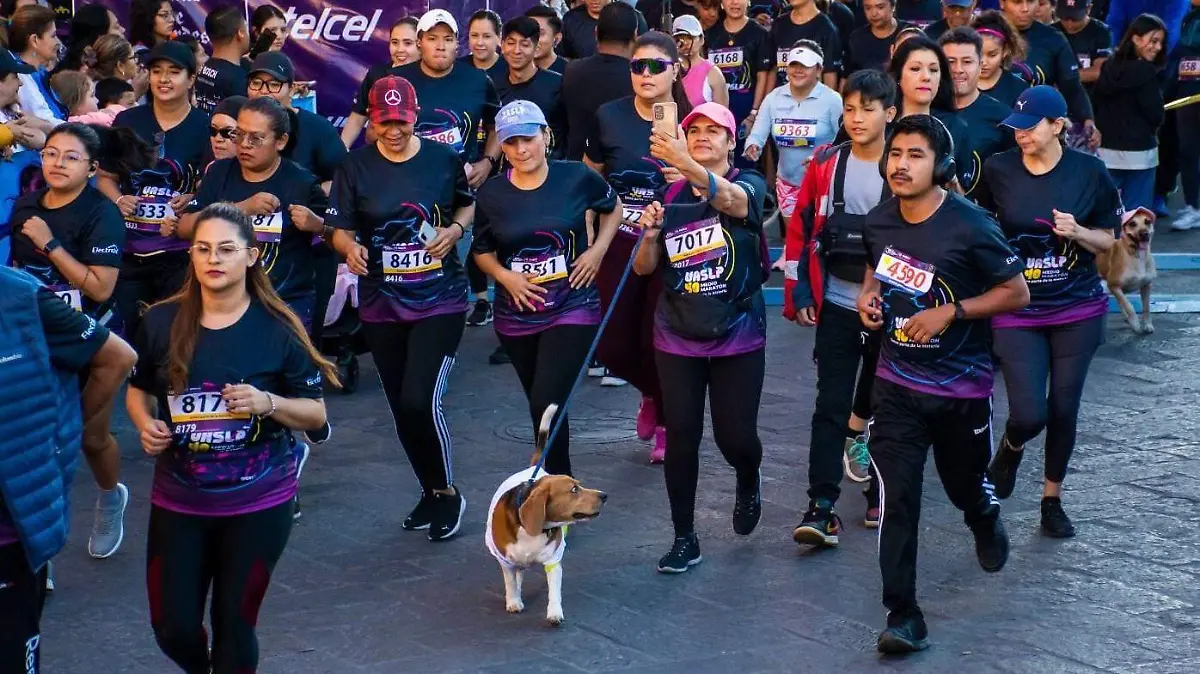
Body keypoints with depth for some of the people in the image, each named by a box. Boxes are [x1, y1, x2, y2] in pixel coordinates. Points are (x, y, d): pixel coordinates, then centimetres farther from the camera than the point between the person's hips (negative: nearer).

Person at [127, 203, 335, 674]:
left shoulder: (277, 330, -8)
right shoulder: (162, 322, -3)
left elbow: (316, 414, -3)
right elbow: (137, 389, 12)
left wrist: (266, 402, -21)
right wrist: (145, 424, -9)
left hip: (258, 505, -2)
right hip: (177, 502, 2)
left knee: (234, 626, 6)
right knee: (173, 627, 6)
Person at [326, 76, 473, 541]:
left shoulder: (445, 158, -3)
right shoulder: (356, 167, -1)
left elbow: (469, 204, 12)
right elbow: (340, 228, -1)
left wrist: (455, 229, -9)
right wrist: (350, 247, -23)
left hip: (440, 299, -3)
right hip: (381, 305, 3)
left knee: (420, 400, -16)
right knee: (401, 409, 10)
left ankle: (447, 492, 6)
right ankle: (431, 492, 31)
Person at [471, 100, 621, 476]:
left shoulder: (576, 178, -9)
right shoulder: (491, 194, -4)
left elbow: (612, 208, 11)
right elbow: (482, 251, 10)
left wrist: (598, 250, -3)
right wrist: (504, 276, -10)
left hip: (572, 309, -3)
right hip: (517, 315, 3)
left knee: (546, 405, -17)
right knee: (543, 409, 16)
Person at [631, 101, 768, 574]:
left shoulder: (749, 185, -6)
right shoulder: (671, 196, 6)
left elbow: (729, 198, -33)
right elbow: (644, 269, 8)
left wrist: (686, 165, -53)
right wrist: (650, 234, -15)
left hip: (738, 337, -3)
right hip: (677, 338, 3)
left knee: (735, 436, -1)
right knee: (681, 435, -2)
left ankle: (748, 482, 35)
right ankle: (684, 539, 11)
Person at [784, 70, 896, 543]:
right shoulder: (825, 165, 0)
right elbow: (801, 229, 3)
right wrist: (799, 293, -2)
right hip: (836, 306, 1)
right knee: (831, 406, -4)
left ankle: (881, 496, 27)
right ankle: (821, 508, -5)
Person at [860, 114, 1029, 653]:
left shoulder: (970, 227, -19)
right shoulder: (878, 222, -3)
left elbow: (1016, 292, -12)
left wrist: (950, 312, -22)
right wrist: (869, 296, -3)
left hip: (961, 386, -2)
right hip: (897, 384, 2)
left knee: (965, 484, 19)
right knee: (897, 498, -9)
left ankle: (987, 525, 57)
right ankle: (903, 618, -5)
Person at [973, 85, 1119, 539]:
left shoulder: (1089, 172, -6)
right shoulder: (998, 170, -6)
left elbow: (1108, 240, 3)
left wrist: (1077, 231, -17)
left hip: (1078, 311, 1)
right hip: (1017, 311, -1)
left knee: (1063, 408, 7)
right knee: (1028, 414, -11)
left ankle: (1053, 499, 27)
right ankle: (1011, 448, 26)